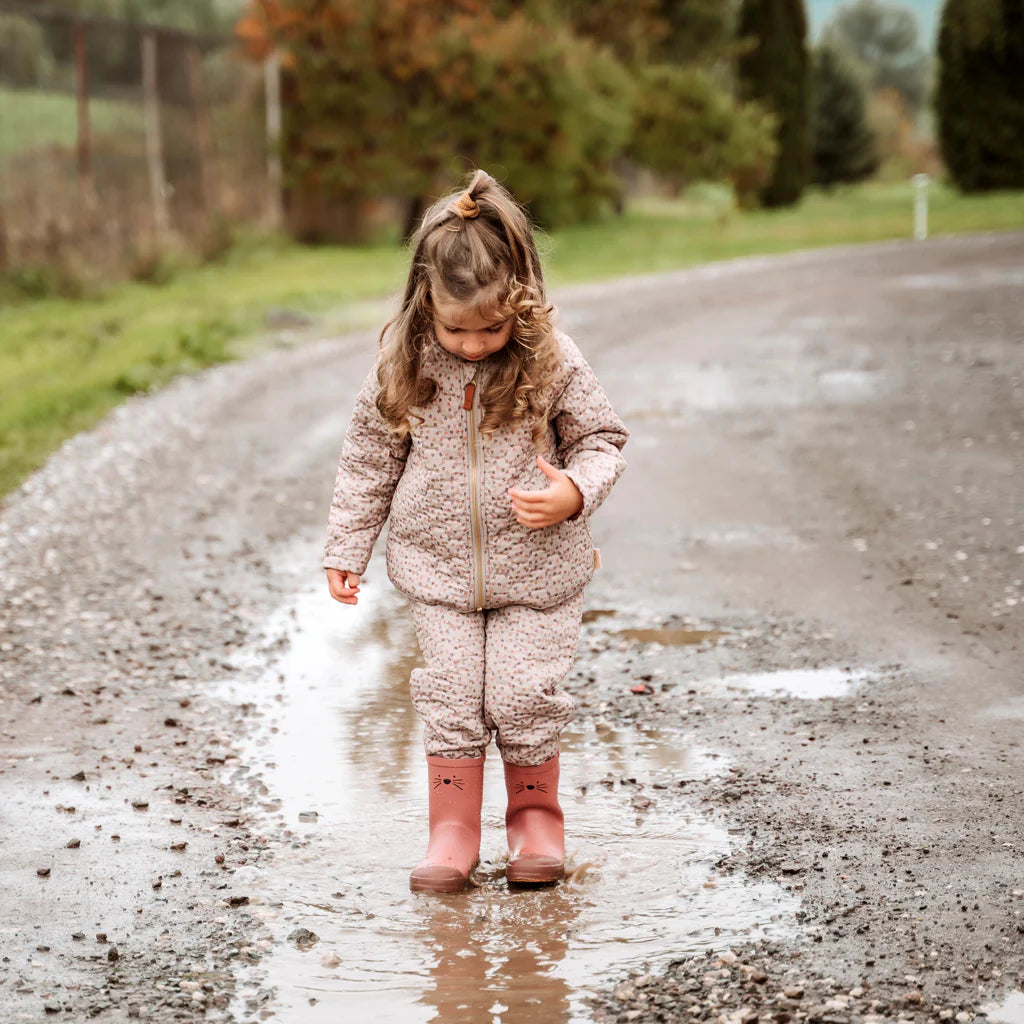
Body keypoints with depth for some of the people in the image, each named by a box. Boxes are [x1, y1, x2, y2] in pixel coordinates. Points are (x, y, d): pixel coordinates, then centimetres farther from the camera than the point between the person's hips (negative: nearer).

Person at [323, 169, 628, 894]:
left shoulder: (552, 362, -12)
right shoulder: (402, 368, -7)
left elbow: (602, 440, -1)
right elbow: (369, 459, 4)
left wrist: (573, 493, -22)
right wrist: (347, 549, 6)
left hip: (538, 569, -1)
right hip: (439, 569, 1)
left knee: (526, 697, 0)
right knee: (451, 698, 0)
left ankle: (536, 818, 23)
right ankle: (454, 833, 14)